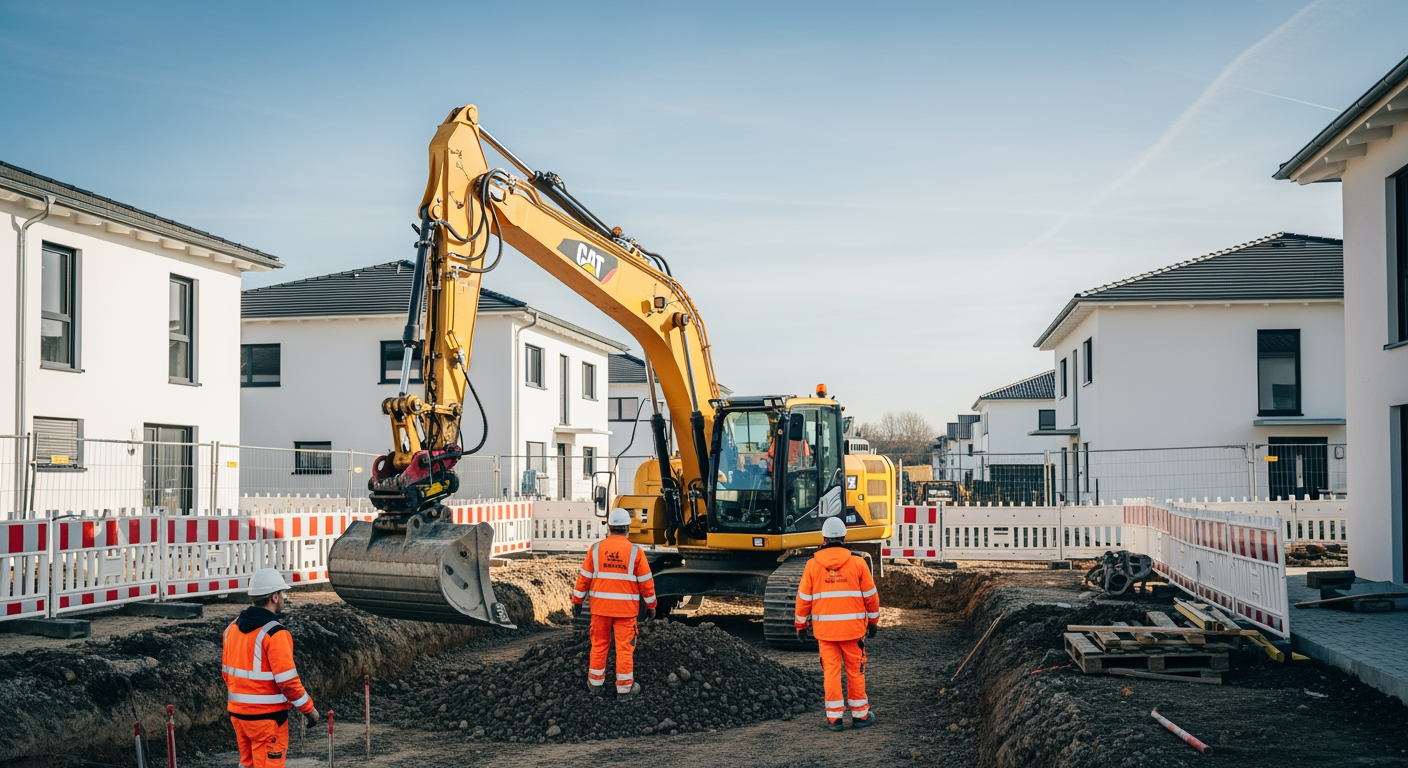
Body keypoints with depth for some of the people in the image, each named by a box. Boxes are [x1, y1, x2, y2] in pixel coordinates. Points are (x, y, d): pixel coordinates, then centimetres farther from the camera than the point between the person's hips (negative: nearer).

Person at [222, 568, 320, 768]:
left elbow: (227, 670, 14)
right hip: (267, 715, -8)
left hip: (238, 712, 8)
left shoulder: (233, 627, 5)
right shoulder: (274, 633, -20)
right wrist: (309, 709, -9)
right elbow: (287, 681, -20)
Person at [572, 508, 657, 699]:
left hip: (600, 606, 2)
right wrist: (651, 605, 8)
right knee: (625, 647, 4)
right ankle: (624, 688, 8)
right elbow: (646, 582, -3)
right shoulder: (635, 551, -7)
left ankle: (596, 684, 21)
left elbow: (584, 577, 1)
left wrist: (577, 601, 11)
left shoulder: (596, 549, -3)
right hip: (626, 608, -2)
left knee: (599, 645, 14)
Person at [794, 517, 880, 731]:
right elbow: (870, 596, 3)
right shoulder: (857, 563, -3)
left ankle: (834, 717, 9)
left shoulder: (812, 564, -2)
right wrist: (873, 622, 16)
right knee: (855, 671, 10)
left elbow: (804, 598, 2)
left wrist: (801, 625, 13)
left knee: (831, 671, 7)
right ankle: (860, 715, 18)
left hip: (825, 628, 1)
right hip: (853, 627, 0)